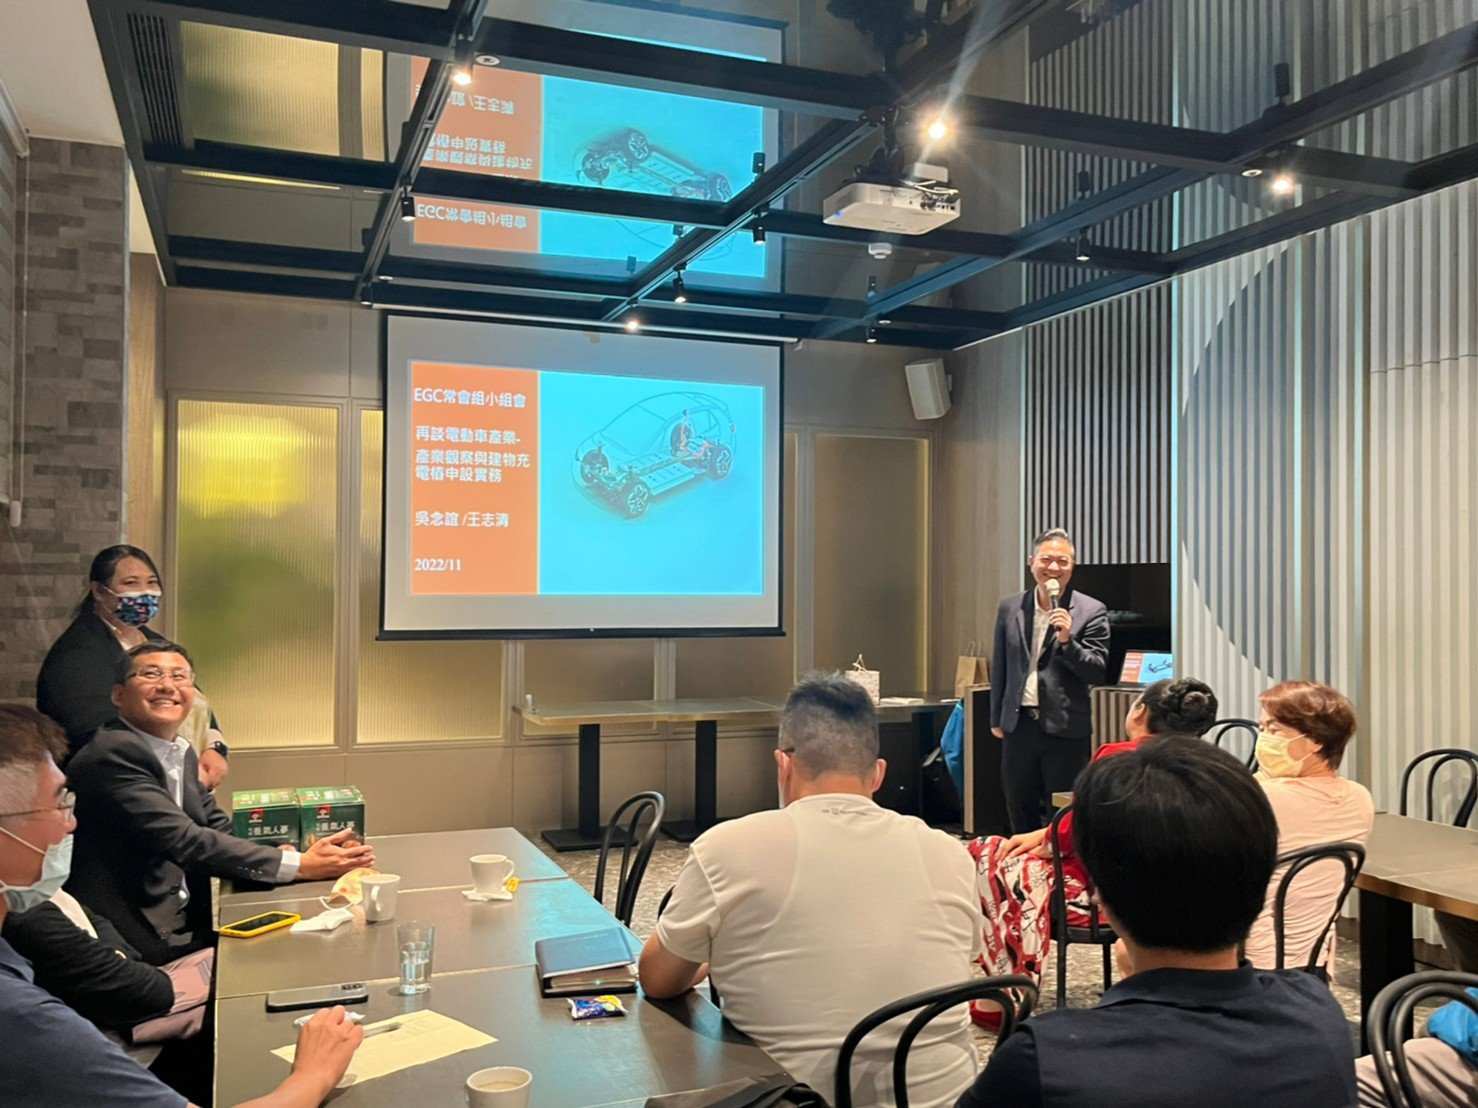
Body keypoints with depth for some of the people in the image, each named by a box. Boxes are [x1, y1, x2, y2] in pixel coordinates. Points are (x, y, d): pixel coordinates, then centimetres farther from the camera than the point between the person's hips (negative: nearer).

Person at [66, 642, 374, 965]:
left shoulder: (181, 754, 13)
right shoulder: (113, 754, -16)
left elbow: (221, 830, 8)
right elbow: (185, 841, -23)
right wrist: (299, 865, -23)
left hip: (184, 924, 8)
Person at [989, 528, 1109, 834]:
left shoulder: (1091, 611, -4)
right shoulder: (1010, 608, 7)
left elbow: (1098, 672, -7)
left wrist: (1067, 640, -22)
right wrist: (996, 719, 14)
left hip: (1066, 729, -3)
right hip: (1019, 725, 4)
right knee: (1020, 814, 13)